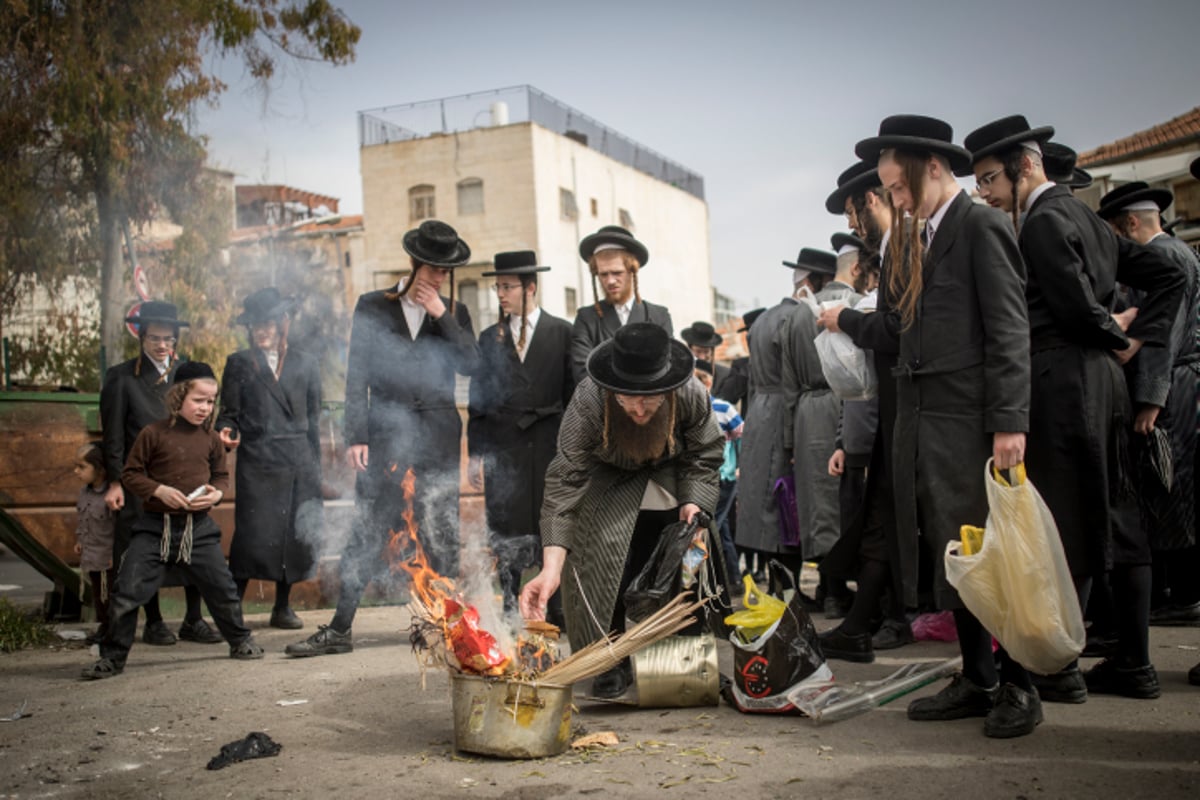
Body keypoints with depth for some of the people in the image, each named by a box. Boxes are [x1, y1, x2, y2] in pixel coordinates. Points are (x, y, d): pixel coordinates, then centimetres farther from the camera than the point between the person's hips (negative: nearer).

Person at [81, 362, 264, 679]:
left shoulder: (211, 439, 5)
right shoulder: (153, 434, -6)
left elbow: (222, 475, 16)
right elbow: (130, 474, -2)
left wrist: (217, 493, -6)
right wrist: (159, 490, -17)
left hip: (198, 527, 3)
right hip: (155, 525, -3)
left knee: (222, 588, 8)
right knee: (128, 590, -6)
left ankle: (240, 641, 29)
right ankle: (112, 657, 9)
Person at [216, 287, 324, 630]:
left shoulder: (304, 364, 12)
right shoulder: (239, 363, 8)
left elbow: (313, 418, 13)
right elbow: (229, 412, 7)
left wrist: (315, 467, 10)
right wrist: (227, 431, -16)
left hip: (299, 463, 2)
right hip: (257, 463, -2)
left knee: (296, 534, 3)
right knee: (253, 534, -9)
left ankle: (282, 608, 15)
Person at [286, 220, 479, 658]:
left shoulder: (454, 313, 11)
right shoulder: (373, 307, 6)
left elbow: (471, 364, -3)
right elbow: (357, 375, 3)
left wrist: (440, 315, -9)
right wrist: (356, 437, -4)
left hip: (438, 436, 1)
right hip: (385, 434, -1)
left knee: (440, 536, 4)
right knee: (367, 535, -1)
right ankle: (339, 629, 7)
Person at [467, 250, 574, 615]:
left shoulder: (562, 332, 5)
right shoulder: (490, 338, 11)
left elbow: (573, 391, 4)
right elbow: (478, 398, 11)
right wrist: (475, 453, 6)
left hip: (549, 447, -2)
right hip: (502, 449, 2)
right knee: (505, 529, 1)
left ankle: (557, 610, 11)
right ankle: (506, 612, 9)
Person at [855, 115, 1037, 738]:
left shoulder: (981, 226, -5)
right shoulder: (917, 237, 18)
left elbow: (1008, 329, -12)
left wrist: (1009, 422, -18)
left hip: (969, 422, -8)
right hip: (921, 422, 8)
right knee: (951, 556, 11)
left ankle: (1016, 686, 11)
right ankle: (976, 680, 20)